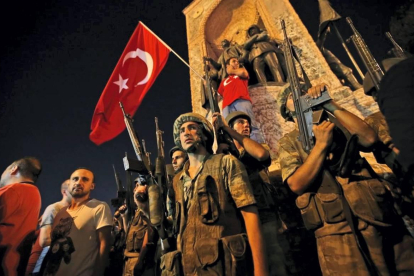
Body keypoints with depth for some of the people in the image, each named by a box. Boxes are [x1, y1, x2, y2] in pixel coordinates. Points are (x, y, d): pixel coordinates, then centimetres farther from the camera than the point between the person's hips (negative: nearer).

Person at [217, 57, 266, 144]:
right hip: (227, 106, 2)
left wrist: (232, 71, 25)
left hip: (242, 101, -2)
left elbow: (243, 72, 10)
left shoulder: (241, 74, 33)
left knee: (251, 126, -23)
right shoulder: (223, 82, 36)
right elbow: (219, 96, 31)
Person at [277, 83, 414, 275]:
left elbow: (369, 138, -6)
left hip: (380, 221, 4)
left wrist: (331, 106, -7)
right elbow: (297, 185, -11)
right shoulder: (289, 143, 4)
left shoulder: (337, 127, 14)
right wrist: (321, 144, -13)